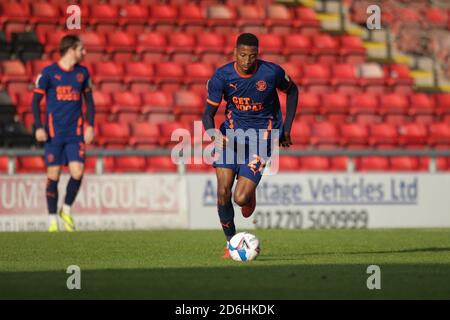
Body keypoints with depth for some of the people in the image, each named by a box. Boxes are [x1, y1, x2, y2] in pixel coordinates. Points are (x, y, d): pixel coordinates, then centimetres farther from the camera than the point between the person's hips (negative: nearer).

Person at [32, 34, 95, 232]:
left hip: (75, 133, 3)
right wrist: (38, 127, -10)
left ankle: (66, 210, 13)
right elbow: (36, 100, -1)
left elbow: (89, 100, 16)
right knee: (53, 175, -2)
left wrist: (90, 126, 5)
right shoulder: (48, 73, -3)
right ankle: (53, 218, 10)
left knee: (77, 172, -10)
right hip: (54, 133, -3)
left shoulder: (82, 73, 8)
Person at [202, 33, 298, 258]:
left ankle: (251, 194, 26)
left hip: (261, 137, -2)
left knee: (241, 198, -13)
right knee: (223, 193, -13)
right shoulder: (221, 76, -11)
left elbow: (292, 91, 8)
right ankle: (231, 242, 8)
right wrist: (215, 136, -28)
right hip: (231, 133, 2)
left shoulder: (272, 73, -13)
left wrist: (286, 129, 5)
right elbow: (208, 114, -5)